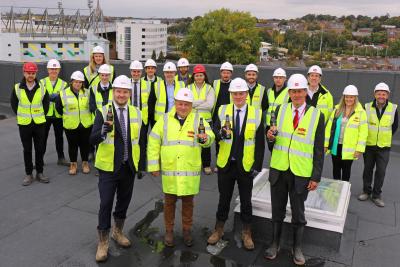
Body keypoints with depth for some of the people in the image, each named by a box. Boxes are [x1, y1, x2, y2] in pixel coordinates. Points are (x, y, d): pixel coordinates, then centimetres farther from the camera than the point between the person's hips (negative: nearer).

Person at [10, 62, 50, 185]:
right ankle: (28, 174, 17)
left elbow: (46, 104, 10)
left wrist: (41, 116, 7)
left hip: (39, 124, 1)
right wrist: (22, 116, 7)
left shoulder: (42, 88, -2)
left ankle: (40, 173, 20)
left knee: (40, 149, 7)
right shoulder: (17, 88, -3)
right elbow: (14, 104, 9)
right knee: (27, 150, 8)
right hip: (24, 124, 0)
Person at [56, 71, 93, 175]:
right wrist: (67, 116, 10)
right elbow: (58, 107, 6)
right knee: (72, 145, 9)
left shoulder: (87, 93, 0)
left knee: (85, 144, 11)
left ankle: (85, 163, 27)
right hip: (70, 126, -1)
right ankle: (73, 164, 24)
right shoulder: (63, 94, -5)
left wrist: (86, 116, 10)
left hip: (86, 125, 1)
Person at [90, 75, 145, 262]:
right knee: (106, 204, 1)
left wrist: (140, 163, 11)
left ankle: (118, 232, 38)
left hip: (129, 167, 4)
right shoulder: (103, 112, -8)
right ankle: (102, 243, 17)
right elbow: (93, 140, -16)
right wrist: (104, 129, -36)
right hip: (109, 167, -4)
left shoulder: (136, 113, 4)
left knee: (124, 201, 16)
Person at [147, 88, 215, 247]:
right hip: (169, 171, 1)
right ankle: (169, 231, 29)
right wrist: (153, 166, 1)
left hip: (190, 171, 0)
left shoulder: (198, 120, 2)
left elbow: (210, 137, -12)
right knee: (169, 202, 11)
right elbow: (153, 144, 5)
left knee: (188, 201, 12)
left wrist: (204, 138, -36)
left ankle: (187, 230, 31)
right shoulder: (164, 120, 4)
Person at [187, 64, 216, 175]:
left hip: (206, 119, -1)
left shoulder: (209, 88, 2)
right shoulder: (189, 88, 4)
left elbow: (210, 105, -11)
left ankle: (206, 165, 19)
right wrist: (202, 101, -13)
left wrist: (195, 105, -11)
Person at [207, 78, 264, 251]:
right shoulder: (223, 110, -2)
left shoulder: (256, 114, -5)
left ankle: (246, 233, 30)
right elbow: (215, 131, -7)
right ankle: (219, 229, 32)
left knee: (245, 200, 12)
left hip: (246, 165, -1)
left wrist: (257, 166, -7)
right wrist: (221, 133, -30)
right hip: (225, 163, 1)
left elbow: (260, 143, -4)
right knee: (224, 198, 15)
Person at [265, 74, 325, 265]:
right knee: (277, 211, 15)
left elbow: (319, 149, -3)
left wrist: (316, 177, -4)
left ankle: (297, 248, 31)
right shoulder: (280, 110, 1)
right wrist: (270, 136, -17)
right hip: (279, 170, 2)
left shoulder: (317, 115, -6)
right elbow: (272, 142, 7)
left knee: (298, 213, 13)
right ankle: (275, 244, 32)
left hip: (301, 173, -2)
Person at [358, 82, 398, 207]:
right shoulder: (367, 107, -8)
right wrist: (365, 137, 6)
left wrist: (385, 137, 9)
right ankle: (366, 191, 27)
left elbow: (394, 126, 7)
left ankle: (376, 195, 16)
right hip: (368, 145, 0)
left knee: (381, 171, 3)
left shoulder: (393, 108, -7)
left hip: (384, 147, 0)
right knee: (368, 169, 12)